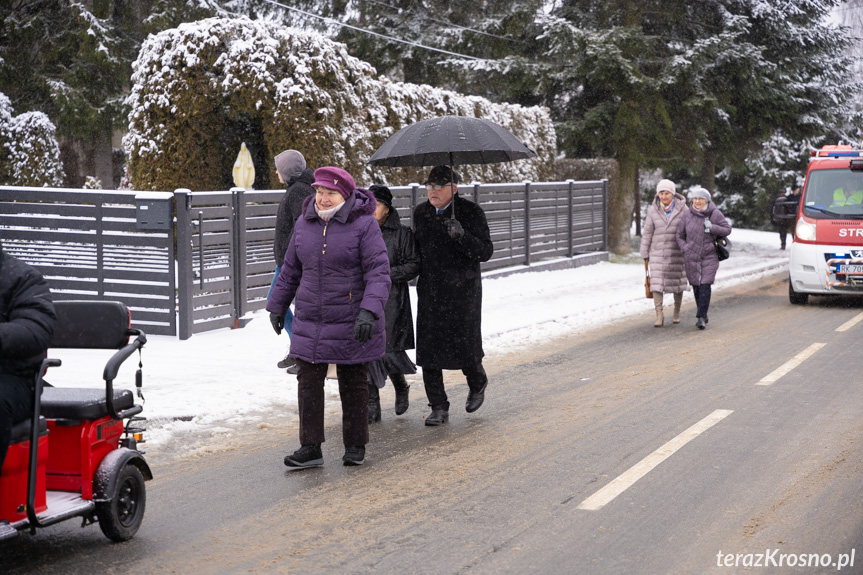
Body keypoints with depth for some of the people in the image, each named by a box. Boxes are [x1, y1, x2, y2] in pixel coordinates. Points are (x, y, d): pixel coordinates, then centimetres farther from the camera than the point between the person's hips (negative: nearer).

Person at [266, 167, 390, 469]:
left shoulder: (364, 225, -10)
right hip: (310, 321, 4)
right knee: (308, 382, 0)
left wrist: (369, 311, -28)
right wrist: (277, 306, 20)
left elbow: (378, 273, -16)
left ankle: (355, 446, 20)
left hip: (352, 324, -4)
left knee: (353, 385, 7)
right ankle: (310, 448, 7)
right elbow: (290, 270, 17)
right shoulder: (305, 224, 6)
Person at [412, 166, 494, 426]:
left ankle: (478, 384, 33)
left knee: (464, 344, -1)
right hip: (430, 291, 4)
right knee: (428, 346, -1)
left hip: (462, 290, -4)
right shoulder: (420, 212, 8)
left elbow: (485, 252, -12)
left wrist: (461, 235, -27)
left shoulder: (471, 212, -7)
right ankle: (439, 408, 8)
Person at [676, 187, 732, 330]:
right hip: (691, 258, 2)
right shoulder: (687, 214, -3)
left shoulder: (715, 213, -7)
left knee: (705, 286, -13)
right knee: (696, 286, 8)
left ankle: (701, 317, -12)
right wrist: (685, 249, -5)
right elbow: (680, 235, 7)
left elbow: (727, 229, -1)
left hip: (710, 257, -2)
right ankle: (703, 316, 24)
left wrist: (712, 227, -16)